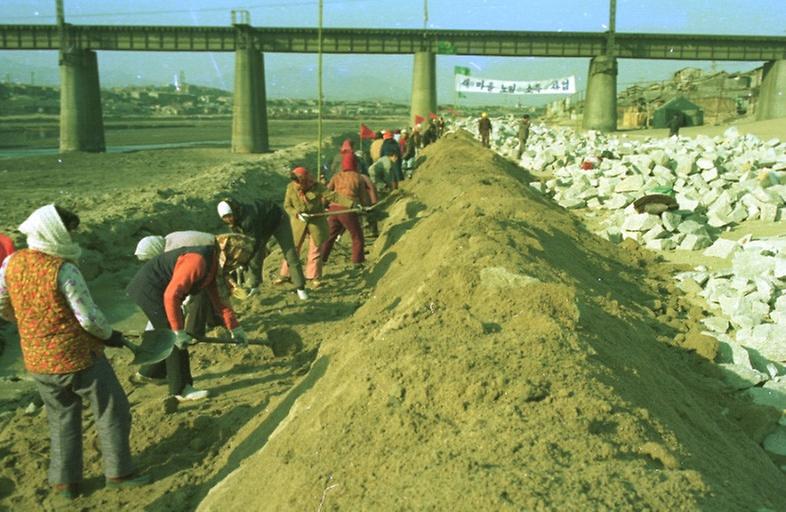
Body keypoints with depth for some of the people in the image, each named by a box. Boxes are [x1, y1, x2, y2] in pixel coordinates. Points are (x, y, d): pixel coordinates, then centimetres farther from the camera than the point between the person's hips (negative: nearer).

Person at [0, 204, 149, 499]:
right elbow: (88, 317, -18)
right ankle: (118, 472, 19)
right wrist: (110, 335, 1)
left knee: (62, 418, 21)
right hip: (77, 356, -6)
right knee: (112, 412, 11)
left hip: (36, 361, 6)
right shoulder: (63, 269, -21)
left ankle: (65, 481, 27)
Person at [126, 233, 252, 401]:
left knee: (171, 337, 18)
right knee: (174, 339, -5)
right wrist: (178, 331, -23)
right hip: (147, 292, -10)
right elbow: (171, 295, -29)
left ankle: (149, 372, 37)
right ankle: (181, 389, 6)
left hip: (156, 291, 10)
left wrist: (235, 328, 12)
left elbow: (219, 298, 11)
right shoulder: (198, 261, -27)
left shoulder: (215, 263, 3)